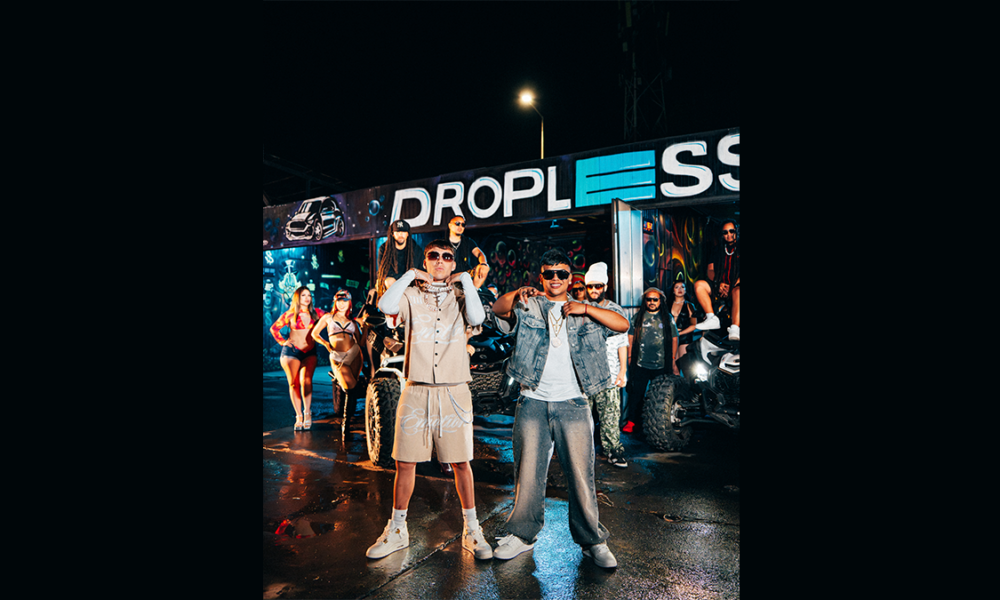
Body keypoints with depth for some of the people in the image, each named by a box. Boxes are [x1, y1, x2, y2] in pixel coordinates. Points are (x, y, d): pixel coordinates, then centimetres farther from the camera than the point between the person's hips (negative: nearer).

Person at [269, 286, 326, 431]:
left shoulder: (315, 312, 4)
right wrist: (282, 342, 1)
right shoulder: (290, 314, 1)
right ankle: (299, 416, 2)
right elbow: (274, 328, 10)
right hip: (292, 351, -1)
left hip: (310, 352, 1)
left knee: (306, 380, -14)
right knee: (294, 383, -3)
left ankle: (307, 412, -7)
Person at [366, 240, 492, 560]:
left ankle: (471, 531, 23)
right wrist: (410, 275, -4)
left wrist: (466, 280, -4)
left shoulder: (460, 296, 9)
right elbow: (385, 306, -13)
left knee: (461, 462, 6)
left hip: (454, 392, 0)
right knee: (405, 461, 7)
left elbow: (477, 319, -12)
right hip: (416, 391, 1)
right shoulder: (411, 295, 8)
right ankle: (397, 530, 26)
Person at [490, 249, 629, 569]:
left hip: (573, 404, 0)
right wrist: (517, 294, -29)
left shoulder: (584, 312, 12)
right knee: (528, 473, 9)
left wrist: (585, 308, -8)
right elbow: (499, 308, -9)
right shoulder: (528, 306, 9)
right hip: (533, 402, 0)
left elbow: (623, 325, 1)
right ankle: (522, 534, 27)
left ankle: (593, 541, 22)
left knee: (581, 474, 4)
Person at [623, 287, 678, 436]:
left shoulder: (667, 317, 8)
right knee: (637, 393, -1)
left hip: (661, 365, 1)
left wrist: (672, 360, 9)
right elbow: (631, 337, 11)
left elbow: (674, 339, 11)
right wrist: (630, 356, 6)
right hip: (641, 364, 0)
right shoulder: (638, 316, 8)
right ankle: (632, 422, 8)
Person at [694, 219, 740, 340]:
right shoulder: (718, 250, 17)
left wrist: (732, 286, -21)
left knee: (737, 292, -40)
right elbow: (710, 270, 9)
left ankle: (734, 330, -47)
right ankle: (712, 319, -25)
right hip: (719, 286, 5)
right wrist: (718, 284, -10)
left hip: (735, 286, -5)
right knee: (699, 284, -21)